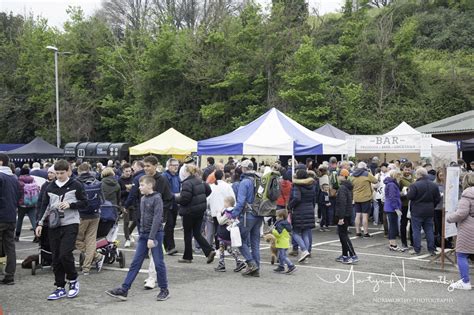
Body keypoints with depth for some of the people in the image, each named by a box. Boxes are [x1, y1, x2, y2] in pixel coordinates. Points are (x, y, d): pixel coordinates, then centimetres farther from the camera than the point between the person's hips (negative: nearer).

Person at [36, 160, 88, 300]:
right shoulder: (50, 187, 11)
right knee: (56, 258, 5)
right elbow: (45, 206, 14)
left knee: (65, 254, -14)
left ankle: (73, 280, 9)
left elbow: (84, 203, 1)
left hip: (70, 224, -4)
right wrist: (40, 223, 7)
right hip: (54, 225, 4)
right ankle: (60, 288, 13)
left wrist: (70, 205, -13)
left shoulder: (76, 185, 0)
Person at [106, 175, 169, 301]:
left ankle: (164, 290, 13)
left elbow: (157, 218, -18)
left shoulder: (157, 198, -12)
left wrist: (151, 237, -22)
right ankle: (124, 290, 3)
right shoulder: (143, 199, 12)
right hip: (143, 234, 7)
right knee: (135, 263, 4)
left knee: (159, 263, 0)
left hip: (155, 234, -7)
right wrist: (141, 234, 16)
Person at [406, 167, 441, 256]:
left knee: (416, 230, 3)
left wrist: (408, 191, 4)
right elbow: (438, 198, 5)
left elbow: (409, 196, -16)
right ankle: (431, 249, 13)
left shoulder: (415, 185, -17)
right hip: (429, 212, 5)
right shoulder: (434, 185, 2)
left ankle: (416, 249, 4)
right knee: (429, 230, 12)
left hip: (417, 212, -5)